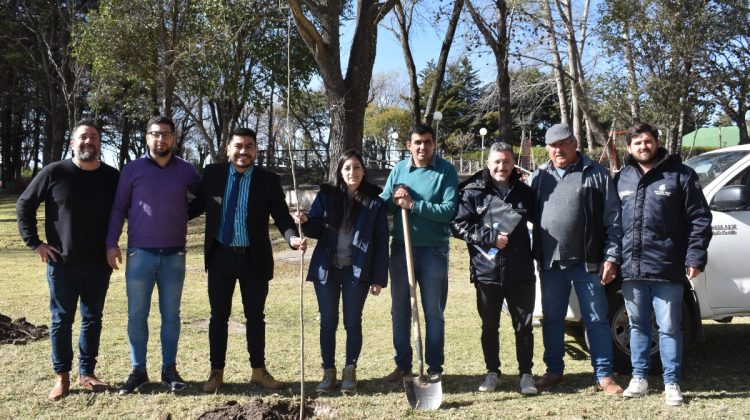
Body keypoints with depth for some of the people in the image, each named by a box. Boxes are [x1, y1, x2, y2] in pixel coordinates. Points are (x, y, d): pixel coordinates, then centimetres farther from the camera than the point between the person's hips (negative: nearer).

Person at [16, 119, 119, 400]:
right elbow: (24, 205, 1)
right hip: (62, 263, -2)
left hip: (99, 264, 2)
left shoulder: (112, 177, 2)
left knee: (92, 319, 10)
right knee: (61, 320, 6)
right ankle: (62, 375, 18)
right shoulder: (54, 173, -5)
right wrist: (34, 243, -4)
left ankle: (86, 373, 22)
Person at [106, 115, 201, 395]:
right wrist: (112, 243, -3)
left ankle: (169, 369, 18)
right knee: (136, 314, 4)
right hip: (140, 254, -1)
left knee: (171, 314, 8)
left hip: (174, 255, 1)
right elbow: (118, 209, 4)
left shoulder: (187, 171, 4)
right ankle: (138, 370, 16)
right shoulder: (132, 169, 1)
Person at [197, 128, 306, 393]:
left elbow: (282, 216, -8)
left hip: (254, 258, 0)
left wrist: (293, 237, -25)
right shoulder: (212, 173, 0)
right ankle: (216, 372, 20)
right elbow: (200, 204, 5)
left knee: (255, 316, 10)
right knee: (219, 316, 9)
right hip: (220, 255, 1)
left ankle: (259, 371, 22)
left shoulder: (269, 180, -4)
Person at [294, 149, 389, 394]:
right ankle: (329, 372, 18)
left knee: (352, 322, 6)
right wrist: (305, 222, -22)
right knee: (328, 322, 8)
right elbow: (316, 230, 1)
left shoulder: (374, 201, -2)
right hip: (326, 269, 2)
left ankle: (350, 371, 19)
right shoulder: (326, 195, 2)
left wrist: (379, 278, -6)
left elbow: (381, 242, -2)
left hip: (356, 272, -1)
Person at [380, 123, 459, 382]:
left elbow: (449, 210, -17)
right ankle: (403, 365, 22)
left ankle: (435, 367, 17)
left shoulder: (446, 171, -7)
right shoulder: (398, 169, 5)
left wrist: (413, 205, -20)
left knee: (433, 311, 6)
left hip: (433, 250, -4)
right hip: (401, 248, 4)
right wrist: (394, 199, -15)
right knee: (400, 309, 10)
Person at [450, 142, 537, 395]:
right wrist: (489, 237, -14)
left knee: (523, 324, 6)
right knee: (489, 325, 11)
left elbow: (538, 220, 19)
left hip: (521, 271, 1)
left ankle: (526, 373, 18)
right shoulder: (473, 192, -1)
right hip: (486, 271, -1)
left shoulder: (524, 192, 8)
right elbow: (458, 225, -5)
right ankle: (492, 372, 25)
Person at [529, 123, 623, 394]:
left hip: (587, 262, -3)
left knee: (596, 320, 4)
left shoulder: (596, 174, -1)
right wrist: (535, 256, 2)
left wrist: (611, 257, -9)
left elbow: (613, 220, -3)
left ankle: (604, 375, 14)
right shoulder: (539, 177, 10)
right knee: (552, 320, 13)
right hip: (550, 263, 4)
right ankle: (554, 371, 26)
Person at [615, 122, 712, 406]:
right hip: (631, 269, 4)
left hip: (667, 269, -3)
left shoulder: (680, 175, 1)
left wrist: (695, 257, -9)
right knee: (638, 327, 13)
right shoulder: (621, 179, 12)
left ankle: (672, 383, 15)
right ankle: (639, 378, 24)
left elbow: (699, 219, -2)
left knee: (669, 327, 3)